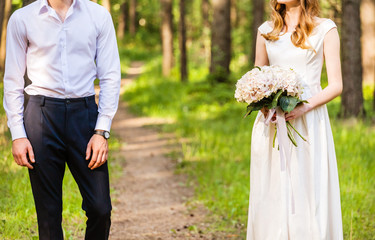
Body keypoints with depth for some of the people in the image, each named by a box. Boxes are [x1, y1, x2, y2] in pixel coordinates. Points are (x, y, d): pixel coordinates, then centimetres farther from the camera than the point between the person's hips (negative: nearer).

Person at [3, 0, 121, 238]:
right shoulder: (21, 19, 4)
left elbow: (111, 77, 5)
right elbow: (13, 81, 7)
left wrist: (102, 131, -3)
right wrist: (17, 134, -1)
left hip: (85, 112, 1)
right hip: (42, 113, 0)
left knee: (100, 208, -4)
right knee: (48, 212, 3)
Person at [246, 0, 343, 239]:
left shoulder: (325, 29, 2)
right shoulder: (266, 31, 12)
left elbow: (336, 85, -1)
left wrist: (305, 107, -17)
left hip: (309, 123, -3)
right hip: (271, 125, 3)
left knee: (309, 194, -6)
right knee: (271, 196, 2)